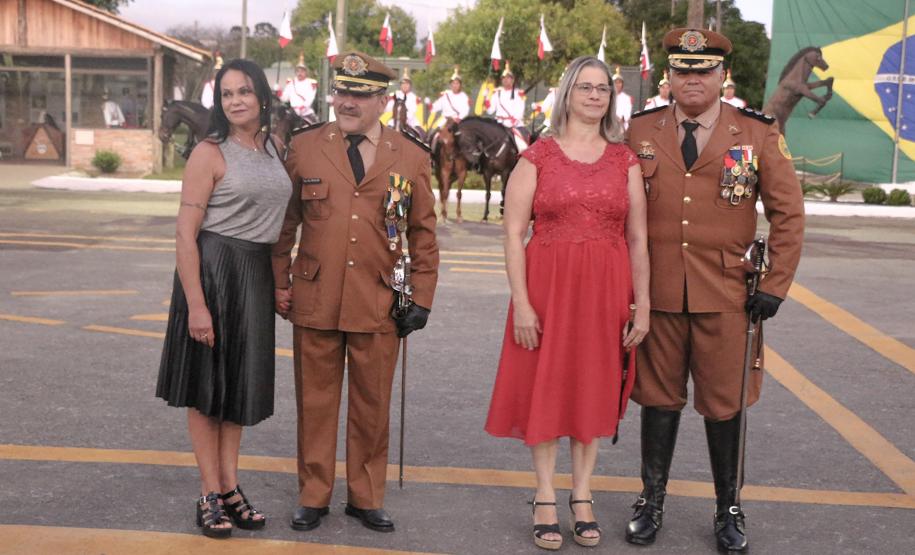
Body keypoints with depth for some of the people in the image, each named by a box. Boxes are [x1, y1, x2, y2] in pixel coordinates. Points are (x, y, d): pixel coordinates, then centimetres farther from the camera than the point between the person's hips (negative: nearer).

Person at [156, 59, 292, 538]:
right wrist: (196, 305, -20)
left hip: (257, 274, 6)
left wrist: (280, 277, 13)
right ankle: (210, 495, 15)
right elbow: (186, 233, -14)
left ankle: (230, 485, 26)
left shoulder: (274, 146, 7)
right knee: (206, 381, 4)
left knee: (240, 379, 14)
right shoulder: (209, 153, -11)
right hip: (213, 269, -6)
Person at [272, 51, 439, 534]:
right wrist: (279, 284, 5)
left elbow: (423, 235, 7)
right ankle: (313, 495, 24)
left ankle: (366, 497, 25)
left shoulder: (411, 158, 4)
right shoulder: (304, 147, 4)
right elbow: (285, 222, 9)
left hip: (379, 304, 0)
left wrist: (421, 300, 2)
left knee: (372, 405, 9)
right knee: (315, 402, 9)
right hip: (314, 299, 0)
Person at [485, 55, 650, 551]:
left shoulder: (625, 160, 6)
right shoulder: (537, 157, -2)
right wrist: (521, 302, -12)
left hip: (606, 290, 2)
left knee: (594, 390, 10)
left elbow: (637, 239, 5)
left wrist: (642, 305, 0)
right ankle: (545, 500, 19)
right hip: (547, 286, -2)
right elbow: (513, 234, -5)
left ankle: (582, 497, 23)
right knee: (545, 390, 5)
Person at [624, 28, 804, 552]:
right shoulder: (641, 131, 3)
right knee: (659, 399, 11)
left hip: (726, 295, -1)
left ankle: (729, 509, 24)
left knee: (724, 404, 8)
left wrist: (776, 286, -4)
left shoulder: (759, 134, -1)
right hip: (655, 292, 1)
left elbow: (789, 214, 1)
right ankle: (652, 501, 25)